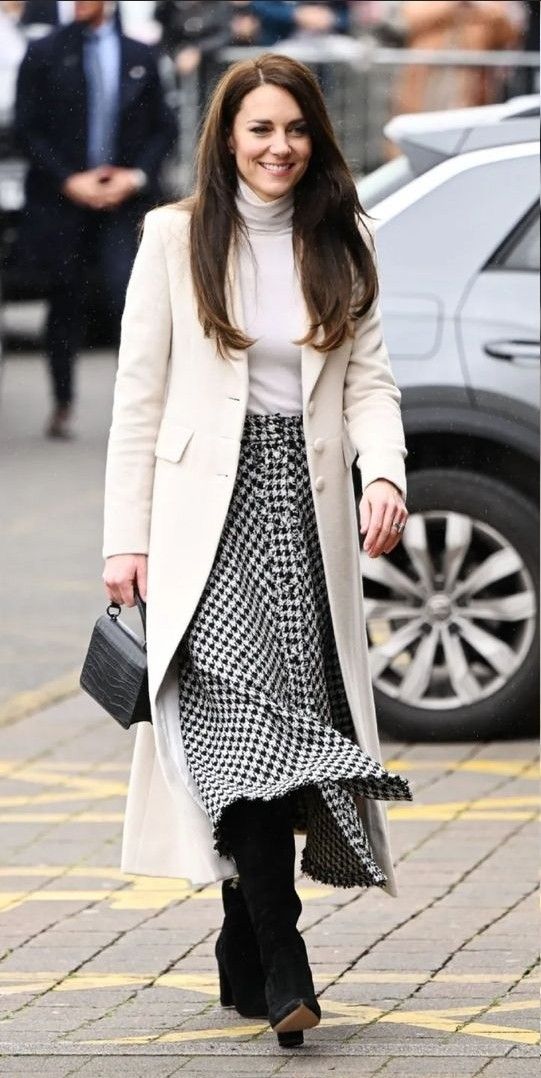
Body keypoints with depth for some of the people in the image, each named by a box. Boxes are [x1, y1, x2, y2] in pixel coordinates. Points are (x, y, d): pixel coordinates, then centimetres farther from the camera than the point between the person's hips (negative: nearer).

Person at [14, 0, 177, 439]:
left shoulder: (139, 56, 6)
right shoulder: (45, 54, 2)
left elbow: (163, 128, 9)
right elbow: (27, 128, 0)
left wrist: (136, 176, -6)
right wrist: (68, 180, -10)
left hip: (125, 201, 0)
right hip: (62, 202, 0)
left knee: (130, 296, -17)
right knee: (66, 305, 9)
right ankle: (63, 406, 24)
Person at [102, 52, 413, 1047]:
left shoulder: (341, 243, 11)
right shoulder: (177, 237, 3)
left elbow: (369, 379, 8)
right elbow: (139, 396, 3)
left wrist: (385, 474, -12)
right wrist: (128, 537, -2)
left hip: (309, 514, 3)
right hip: (211, 511, -3)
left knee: (284, 729, 1)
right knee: (249, 716, -18)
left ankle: (245, 951, 12)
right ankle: (279, 966, -21)